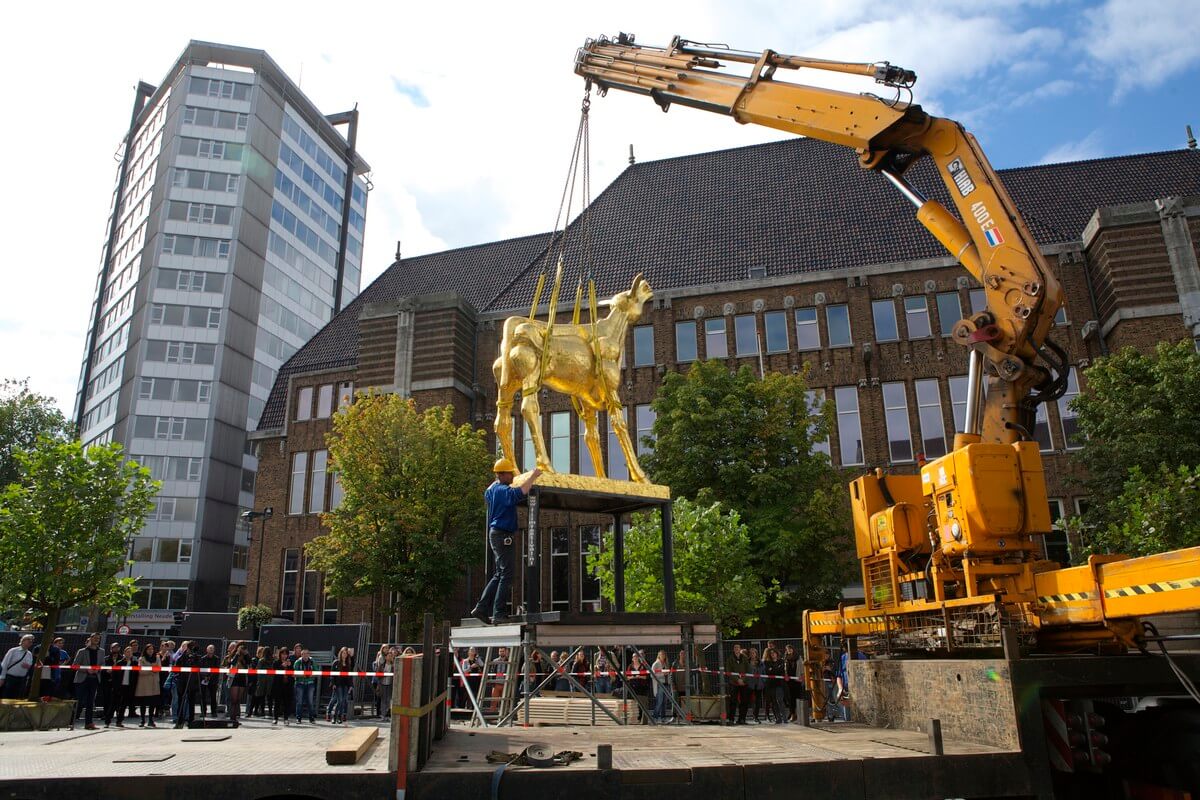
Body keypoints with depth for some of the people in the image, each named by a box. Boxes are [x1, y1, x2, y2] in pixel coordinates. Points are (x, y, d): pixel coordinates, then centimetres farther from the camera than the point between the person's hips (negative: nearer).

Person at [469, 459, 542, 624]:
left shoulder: (491, 490, 15)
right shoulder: (504, 491, -16)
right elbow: (520, 492, -36)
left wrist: (496, 480, 49)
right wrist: (532, 476, -24)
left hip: (495, 534, 10)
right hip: (503, 535, -10)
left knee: (499, 575, 14)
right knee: (507, 574, -8)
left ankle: (481, 608, 13)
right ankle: (499, 613, -8)